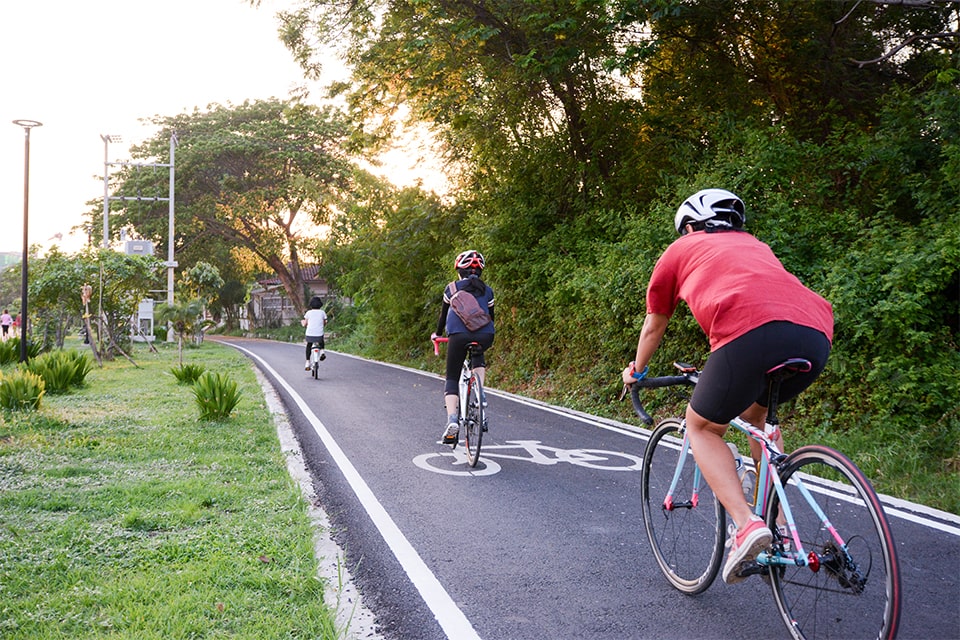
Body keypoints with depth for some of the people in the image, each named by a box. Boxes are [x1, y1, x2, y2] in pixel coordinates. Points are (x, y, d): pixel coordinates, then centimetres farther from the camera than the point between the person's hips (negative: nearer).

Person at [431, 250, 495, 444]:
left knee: (452, 379, 9)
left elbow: (443, 314, 23)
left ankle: (452, 420, -12)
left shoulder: (452, 288, 14)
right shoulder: (487, 290, 20)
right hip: (484, 336, 2)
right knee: (478, 357, 37)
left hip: (459, 335, -2)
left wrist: (437, 334, 41)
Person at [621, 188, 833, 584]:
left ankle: (747, 523, -3)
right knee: (757, 411, 32)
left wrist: (636, 370, 54)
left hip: (751, 334, -6)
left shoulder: (681, 250, 26)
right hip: (817, 336, 6)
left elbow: (654, 326, 36)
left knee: (702, 427, 16)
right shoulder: (755, 246, 38)